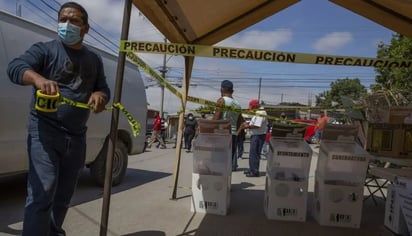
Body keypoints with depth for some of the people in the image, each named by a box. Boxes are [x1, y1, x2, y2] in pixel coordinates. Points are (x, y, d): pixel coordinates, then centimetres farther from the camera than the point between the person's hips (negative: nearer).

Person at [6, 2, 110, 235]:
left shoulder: (94, 59, 15)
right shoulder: (45, 49, 0)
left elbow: (105, 89, 14)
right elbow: (15, 67, -15)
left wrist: (99, 95, -12)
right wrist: (38, 78, -38)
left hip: (77, 137, 5)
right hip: (45, 132, -5)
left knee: (64, 196, 14)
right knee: (42, 195, -13)